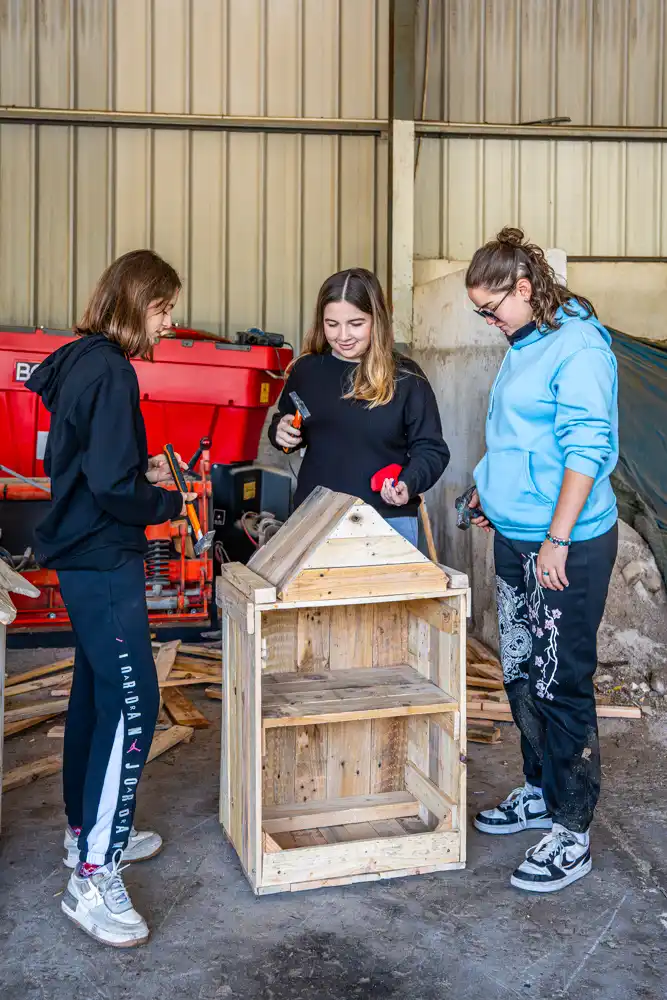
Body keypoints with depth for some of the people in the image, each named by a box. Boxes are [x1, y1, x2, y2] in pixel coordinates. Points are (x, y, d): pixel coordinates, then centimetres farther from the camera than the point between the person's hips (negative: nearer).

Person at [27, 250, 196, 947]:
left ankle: (88, 831, 32)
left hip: (82, 555, 11)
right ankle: (93, 878, -2)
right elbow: (110, 487, -22)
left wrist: (140, 468, 10)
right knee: (132, 705, -9)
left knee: (96, 693, 18)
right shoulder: (109, 371, -18)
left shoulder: (78, 361, 11)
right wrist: (167, 503, -7)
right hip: (102, 559, -10)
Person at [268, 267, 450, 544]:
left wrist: (408, 483, -24)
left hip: (387, 521, -2)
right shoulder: (306, 369, 2)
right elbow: (283, 424, 17)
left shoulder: (405, 377, -6)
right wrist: (280, 433, -6)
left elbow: (430, 448, -5)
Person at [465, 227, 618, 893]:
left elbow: (586, 450, -21)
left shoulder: (578, 346, -15)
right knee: (521, 676, 18)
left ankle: (571, 833, 12)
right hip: (516, 538, 10)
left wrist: (557, 539, -22)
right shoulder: (523, 346, 13)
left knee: (561, 687, -1)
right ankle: (541, 792, 35)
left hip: (566, 547, -10)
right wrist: (491, 491, 19)